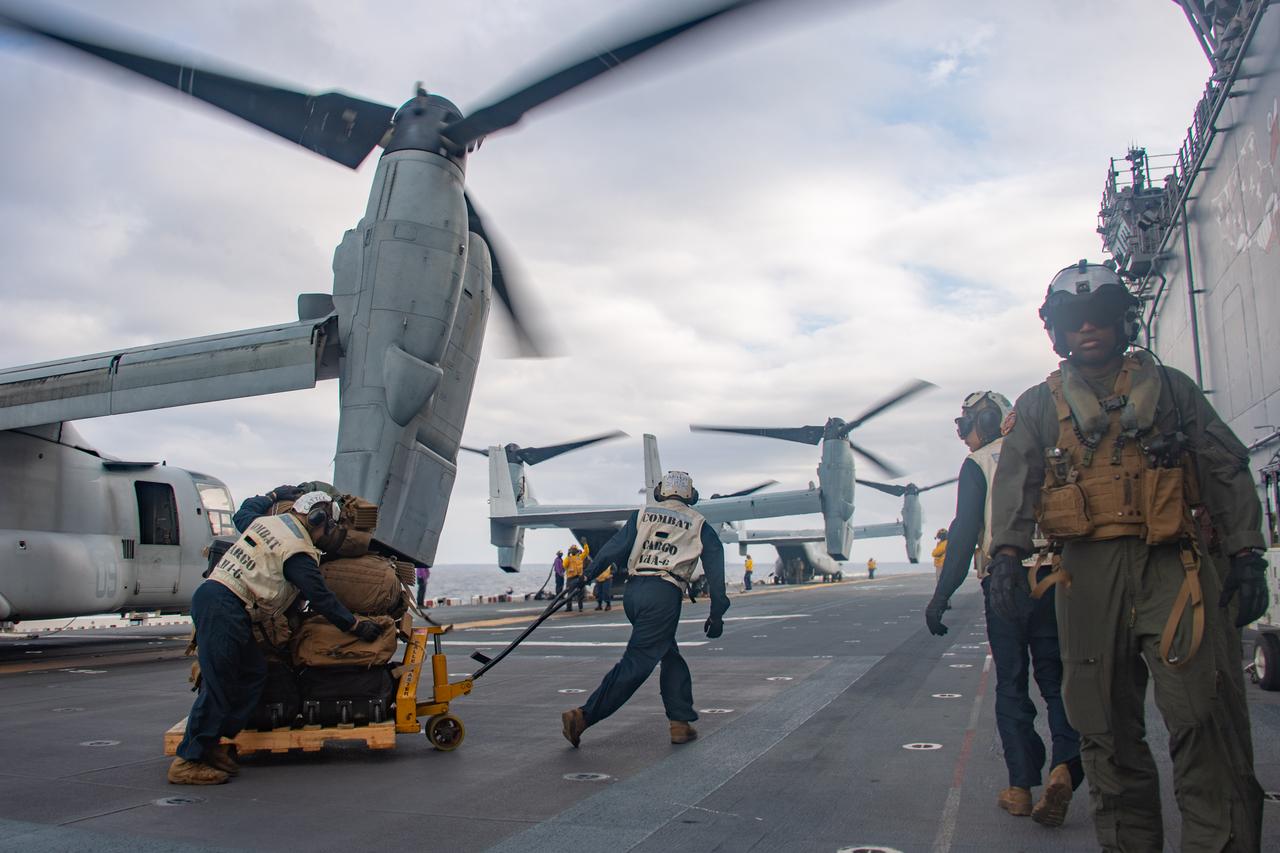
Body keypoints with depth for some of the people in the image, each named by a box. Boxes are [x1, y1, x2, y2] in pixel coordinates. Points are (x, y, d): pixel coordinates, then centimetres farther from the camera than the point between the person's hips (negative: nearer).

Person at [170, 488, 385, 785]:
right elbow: (320, 598, -7)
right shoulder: (299, 552, -8)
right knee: (218, 685, -7)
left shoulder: (266, 522, 16)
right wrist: (356, 626, 2)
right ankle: (187, 762, -2)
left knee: (253, 671, 11)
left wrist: (273, 495, 51)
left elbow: (242, 515, 40)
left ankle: (211, 744, 14)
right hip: (225, 608, -10)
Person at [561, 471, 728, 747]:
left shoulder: (643, 514, 16)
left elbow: (614, 548, 7)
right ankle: (584, 716, -16)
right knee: (637, 662, -6)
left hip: (633, 591, 4)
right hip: (664, 595, -4)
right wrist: (717, 614, 15)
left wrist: (585, 576, 13)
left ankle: (680, 722, 15)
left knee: (670, 656, 18)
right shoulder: (699, 524, 15)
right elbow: (715, 569, 12)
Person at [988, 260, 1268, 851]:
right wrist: (1007, 552, -16)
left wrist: (1245, 553, 1)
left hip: (1170, 565, -1)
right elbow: (1015, 482, 1)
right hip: (1087, 573, 1)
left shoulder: (1168, 387, 16)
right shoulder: (1038, 406, 15)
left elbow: (1225, 469, 12)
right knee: (1106, 726, 4)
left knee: (1199, 717, -12)